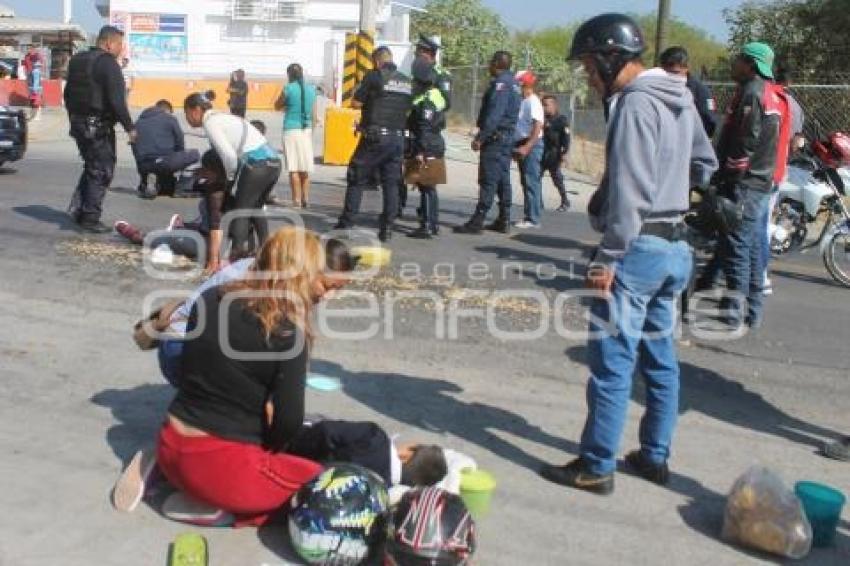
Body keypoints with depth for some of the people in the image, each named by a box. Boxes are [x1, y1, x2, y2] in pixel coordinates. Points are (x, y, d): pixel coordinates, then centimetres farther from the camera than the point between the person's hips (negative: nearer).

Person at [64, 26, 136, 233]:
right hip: (98, 126, -9)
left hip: (78, 123, 9)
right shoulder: (108, 63, -13)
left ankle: (78, 208, 15)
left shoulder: (77, 61, 15)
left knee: (92, 167, 21)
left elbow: (68, 93, 21)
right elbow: (117, 100, -21)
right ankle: (90, 218, 0)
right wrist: (129, 127, -16)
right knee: (101, 171, -1)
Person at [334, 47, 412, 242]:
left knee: (357, 180, 4)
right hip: (398, 138, 5)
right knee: (391, 184, 8)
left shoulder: (374, 76, -6)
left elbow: (355, 103, -5)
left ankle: (346, 224, 6)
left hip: (375, 138, -5)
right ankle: (387, 228, 6)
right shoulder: (407, 81, 11)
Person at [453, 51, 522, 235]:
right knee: (503, 180, 12)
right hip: (507, 137, 10)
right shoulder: (513, 83, 18)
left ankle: (477, 222, -12)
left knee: (488, 181, -11)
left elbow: (494, 113, -23)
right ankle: (503, 221, 17)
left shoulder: (500, 83, -13)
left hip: (495, 138, -10)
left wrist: (481, 137, -24)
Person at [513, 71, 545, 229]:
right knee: (527, 182, 12)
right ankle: (532, 216, 17)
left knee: (531, 181, -9)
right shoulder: (522, 102, 16)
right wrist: (517, 147, 15)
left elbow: (537, 127, -20)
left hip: (531, 145, -10)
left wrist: (526, 147, -26)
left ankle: (532, 218, -8)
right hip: (522, 145, 10)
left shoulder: (533, 102, -12)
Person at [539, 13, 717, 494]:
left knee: (613, 362, -2)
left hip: (639, 247, -9)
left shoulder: (635, 104, -15)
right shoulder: (680, 100, 12)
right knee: (661, 358, 16)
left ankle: (596, 467, 6)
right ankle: (655, 456, 27)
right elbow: (705, 164, 24)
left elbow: (629, 191, -21)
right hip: (676, 247, 9)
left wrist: (608, 257, -19)